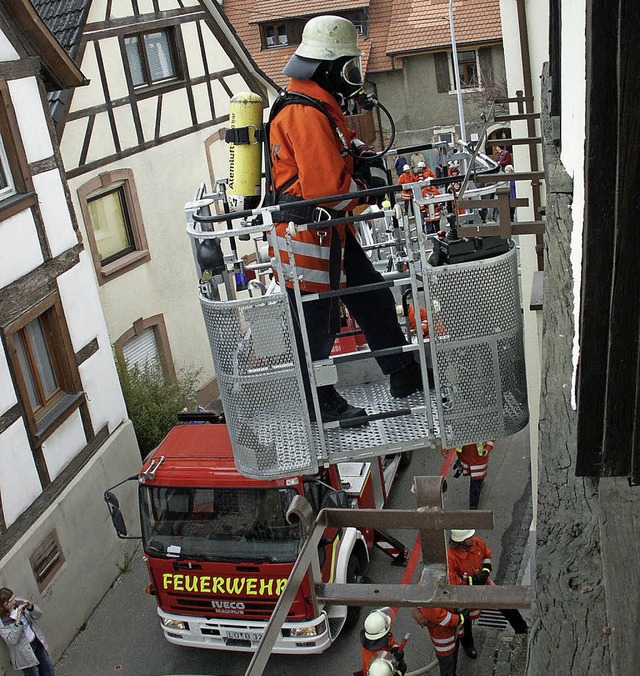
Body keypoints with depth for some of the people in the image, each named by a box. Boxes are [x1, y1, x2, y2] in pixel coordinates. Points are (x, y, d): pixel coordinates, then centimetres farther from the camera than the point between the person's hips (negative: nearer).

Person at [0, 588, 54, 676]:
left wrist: (31, 607, -23)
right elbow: (12, 640, -28)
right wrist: (18, 621, -37)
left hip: (38, 642, 5)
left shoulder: (19, 602, -10)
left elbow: (38, 615, -3)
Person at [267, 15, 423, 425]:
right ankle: (320, 403, 24)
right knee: (317, 322, 5)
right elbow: (328, 189, -29)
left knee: (374, 299, 17)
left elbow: (338, 154, 24)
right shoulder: (308, 115, -24)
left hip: (331, 230, 11)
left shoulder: (321, 107, 10)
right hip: (305, 235, -11)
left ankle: (405, 377, 31)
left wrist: (361, 154, 1)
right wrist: (368, 184, -10)